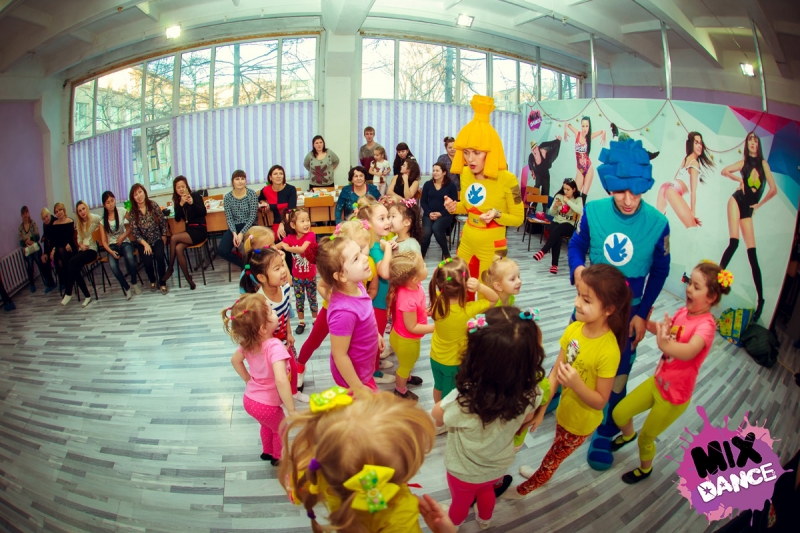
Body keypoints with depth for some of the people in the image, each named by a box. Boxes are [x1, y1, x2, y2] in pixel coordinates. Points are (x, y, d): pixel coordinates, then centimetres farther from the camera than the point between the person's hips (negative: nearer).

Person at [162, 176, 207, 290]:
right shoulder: (177, 201, 11)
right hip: (189, 230, 4)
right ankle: (188, 278, -18)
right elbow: (177, 219, -1)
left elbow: (203, 212, -14)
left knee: (173, 238, -25)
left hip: (200, 230, -4)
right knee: (178, 248, -26)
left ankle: (170, 268, -8)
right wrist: (181, 204, -14)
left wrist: (192, 203, -28)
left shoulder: (196, 195, -3)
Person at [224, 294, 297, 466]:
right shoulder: (274, 346, -35)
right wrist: (292, 411, -37)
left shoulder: (248, 342, -10)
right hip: (267, 405, -6)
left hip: (249, 399, 6)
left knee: (267, 425, 36)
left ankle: (267, 451, 59)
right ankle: (278, 458, 49)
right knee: (280, 429, 26)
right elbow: (281, 381, -45)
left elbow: (235, 360, 10)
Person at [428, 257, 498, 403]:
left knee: (439, 387, 31)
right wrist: (480, 286, -39)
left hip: (435, 357, 5)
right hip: (455, 362, -5)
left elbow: (437, 286, -2)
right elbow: (494, 299, -20)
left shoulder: (437, 301, -25)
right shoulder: (468, 310, -34)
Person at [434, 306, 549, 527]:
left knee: (461, 501, 31)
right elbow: (522, 428, -9)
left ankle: (452, 525, 62)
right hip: (499, 465, 3)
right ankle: (484, 519, 67)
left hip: (464, 472, -3)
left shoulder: (462, 401, -46)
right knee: (486, 490, 37)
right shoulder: (532, 394, -32)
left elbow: (436, 417, -21)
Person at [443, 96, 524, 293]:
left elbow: (518, 218, -9)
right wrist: (455, 207, -6)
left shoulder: (507, 179, -17)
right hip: (466, 242, 5)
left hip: (492, 247, -5)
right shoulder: (465, 174, 0)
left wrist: (497, 215, -27)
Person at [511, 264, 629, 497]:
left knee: (552, 458, 21)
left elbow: (600, 401, -23)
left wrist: (576, 384, -40)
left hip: (581, 421, -4)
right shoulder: (574, 329, -18)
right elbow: (556, 371, -10)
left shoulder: (608, 350, -33)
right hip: (564, 410, 4)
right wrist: (541, 407, -14)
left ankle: (524, 489, 45)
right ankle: (542, 474, 59)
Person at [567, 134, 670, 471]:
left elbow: (659, 271, -5)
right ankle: (553, 396, 51)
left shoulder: (657, 223, -19)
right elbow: (576, 246, -1)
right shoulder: (593, 211, -17)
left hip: (628, 312, -1)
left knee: (617, 377, 12)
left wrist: (642, 314, -6)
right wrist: (577, 268, -22)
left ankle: (604, 435, 35)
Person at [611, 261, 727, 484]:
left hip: (674, 396, -6)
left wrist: (665, 344, -66)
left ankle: (645, 468, 43)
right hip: (657, 382, 6)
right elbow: (663, 330, 15)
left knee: (645, 438, 12)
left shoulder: (706, 324, -26)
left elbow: (689, 351, -47)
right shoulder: (683, 311, -5)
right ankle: (628, 434, 47)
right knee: (618, 414, 13)